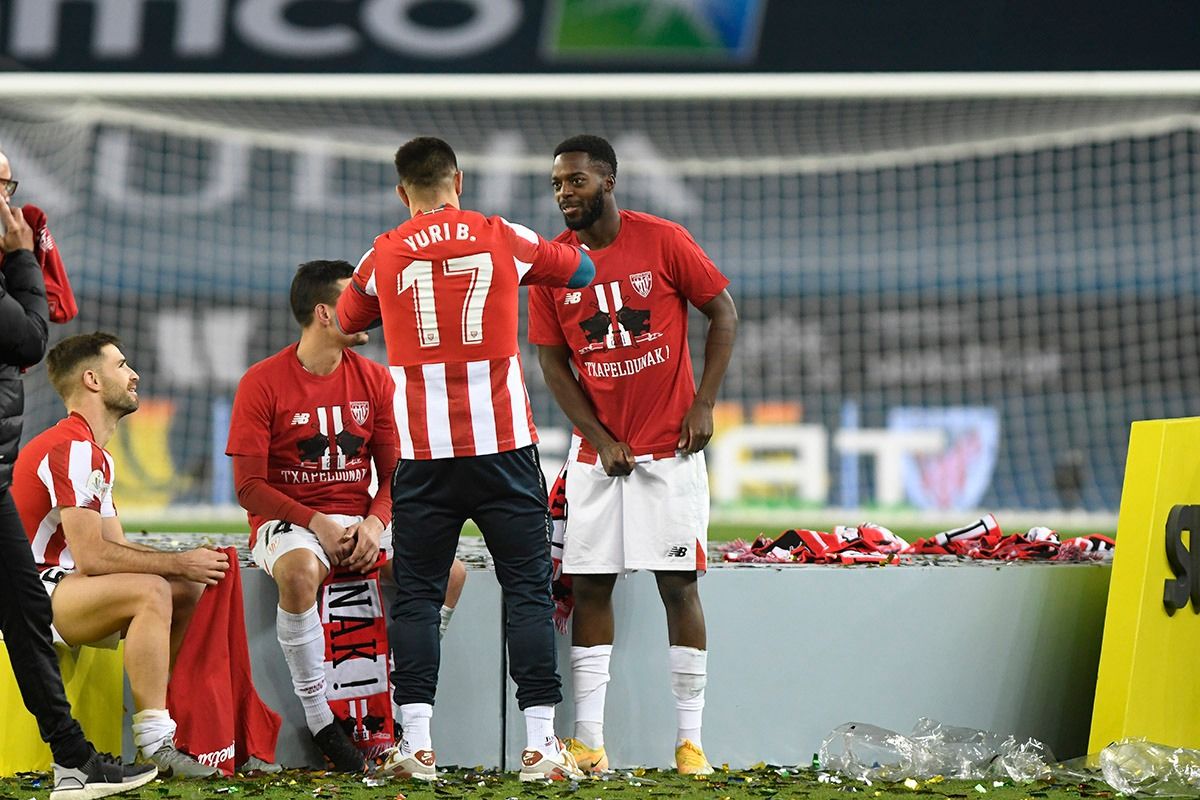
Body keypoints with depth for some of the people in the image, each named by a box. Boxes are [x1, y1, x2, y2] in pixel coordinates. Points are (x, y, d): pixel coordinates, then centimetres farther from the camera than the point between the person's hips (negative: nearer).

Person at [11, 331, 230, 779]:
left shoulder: (95, 455, 19)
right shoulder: (71, 448, -16)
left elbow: (117, 548, 13)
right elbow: (91, 557, -22)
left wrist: (188, 561, -3)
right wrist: (178, 563, -14)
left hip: (58, 584, 11)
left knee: (191, 591, 4)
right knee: (151, 591, -30)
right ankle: (155, 743, -31)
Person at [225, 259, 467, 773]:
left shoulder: (374, 380, 6)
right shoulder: (262, 383, -7)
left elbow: (394, 472, 9)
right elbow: (249, 487, -9)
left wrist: (376, 522, -12)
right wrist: (316, 524, -19)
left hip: (361, 522, 4)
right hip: (287, 522, -4)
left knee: (450, 569, -20)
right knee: (301, 571, -40)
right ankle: (319, 720, -24)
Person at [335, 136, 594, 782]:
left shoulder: (383, 256, 4)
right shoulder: (504, 239, 3)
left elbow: (343, 322, 23)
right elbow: (580, 269, 19)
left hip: (425, 456, 1)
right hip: (505, 445, -1)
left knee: (416, 595, 7)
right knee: (528, 590, 3)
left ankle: (416, 745, 0)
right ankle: (540, 743, -2)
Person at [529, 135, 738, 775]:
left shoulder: (663, 241, -6)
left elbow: (723, 315, 0)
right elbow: (552, 363, 3)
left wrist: (703, 405, -8)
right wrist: (601, 441, -6)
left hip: (670, 447, -2)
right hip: (598, 450, 3)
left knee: (678, 584, -2)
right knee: (589, 585, 1)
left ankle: (690, 740, 4)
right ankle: (588, 741, 5)